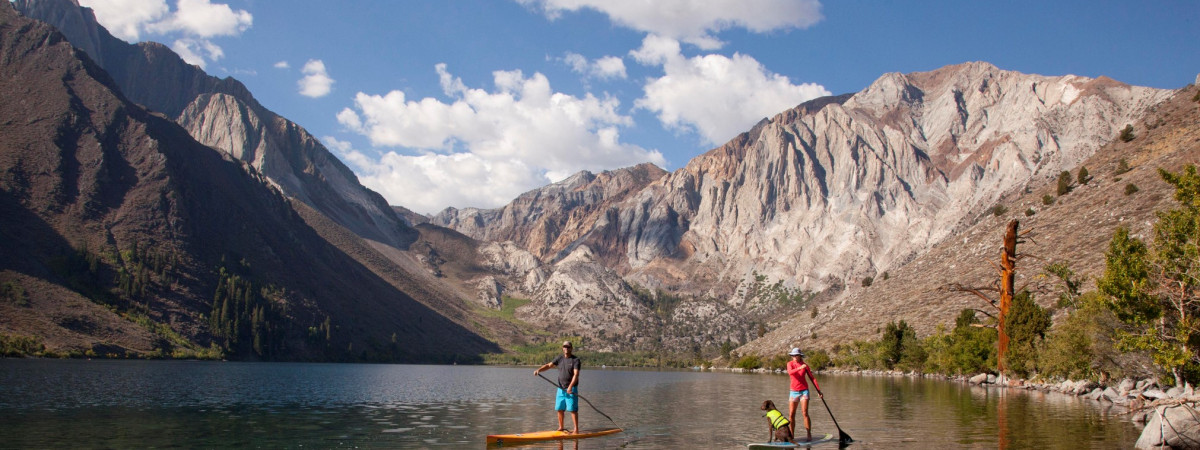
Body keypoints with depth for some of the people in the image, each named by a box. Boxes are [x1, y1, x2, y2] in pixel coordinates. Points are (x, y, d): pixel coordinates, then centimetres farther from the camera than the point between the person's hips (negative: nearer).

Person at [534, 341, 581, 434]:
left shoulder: (575, 360, -8)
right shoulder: (560, 358, 9)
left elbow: (576, 374, -18)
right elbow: (549, 365, 7)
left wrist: (570, 387, -29)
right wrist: (539, 370, -11)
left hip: (571, 389, -6)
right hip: (561, 389, 6)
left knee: (573, 409, -8)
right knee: (559, 409, 10)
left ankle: (576, 429, -5)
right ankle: (561, 427, 24)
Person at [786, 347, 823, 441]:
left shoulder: (805, 366, -1)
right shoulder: (790, 364, 1)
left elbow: (812, 378, 1)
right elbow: (790, 372, -21)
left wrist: (819, 391, -5)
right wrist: (799, 368, -35)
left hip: (804, 391, -2)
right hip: (794, 391, 2)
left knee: (805, 413, -12)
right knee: (791, 415, 2)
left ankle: (809, 435, -9)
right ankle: (791, 435, 12)